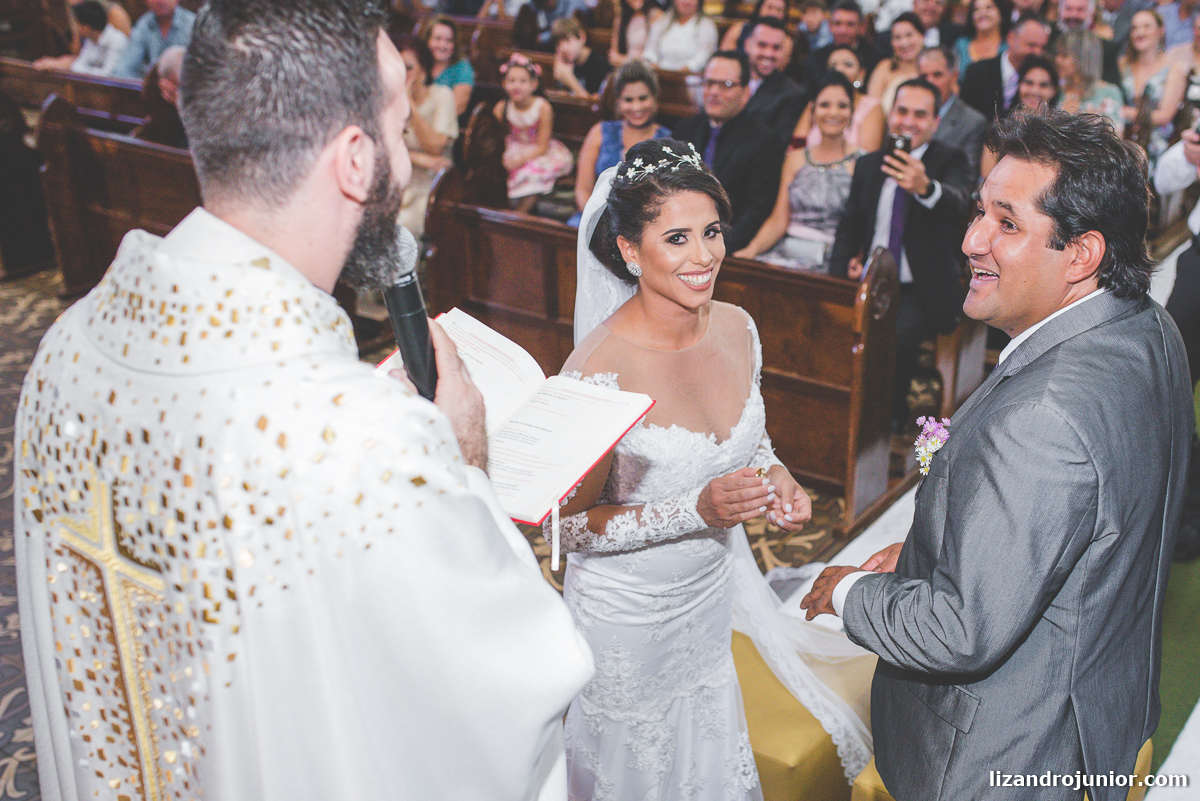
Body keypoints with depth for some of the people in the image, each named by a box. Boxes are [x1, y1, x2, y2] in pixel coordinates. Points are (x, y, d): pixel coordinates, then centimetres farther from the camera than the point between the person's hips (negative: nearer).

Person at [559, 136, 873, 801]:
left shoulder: (737, 328, -10)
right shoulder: (598, 370, -29)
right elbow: (572, 526, -21)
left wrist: (774, 477, -14)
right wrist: (697, 510, -32)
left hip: (712, 590, 6)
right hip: (629, 612, -5)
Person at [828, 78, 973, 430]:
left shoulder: (950, 161, -2)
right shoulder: (869, 165, 12)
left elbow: (957, 203, -26)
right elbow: (849, 226, 19)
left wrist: (925, 187, -50)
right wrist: (845, 263, -4)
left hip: (923, 292, -4)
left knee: (897, 335, -32)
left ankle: (892, 418, -4)